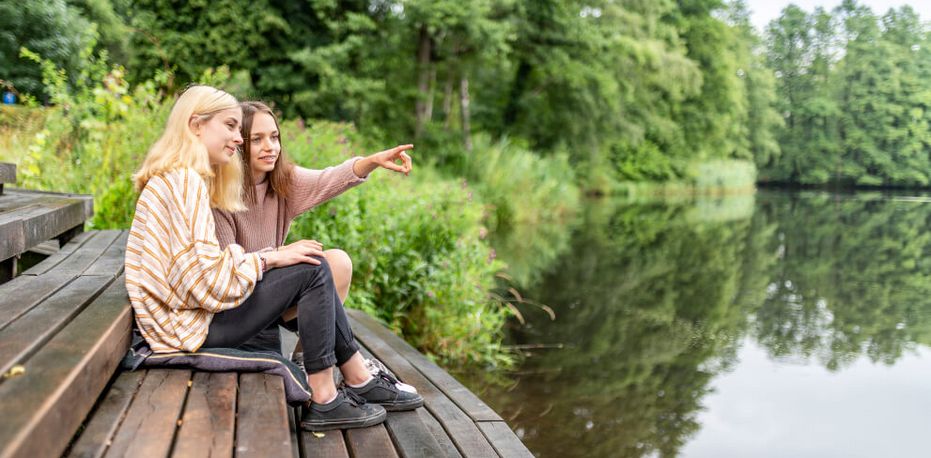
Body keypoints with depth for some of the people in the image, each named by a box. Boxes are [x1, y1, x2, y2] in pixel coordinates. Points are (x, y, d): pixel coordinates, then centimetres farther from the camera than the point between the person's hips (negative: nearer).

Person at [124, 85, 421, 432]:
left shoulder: (179, 179, 15)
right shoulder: (185, 182, -17)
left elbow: (202, 272, 8)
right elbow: (206, 282, -24)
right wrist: (269, 259, -12)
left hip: (195, 310, 10)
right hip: (192, 326, -10)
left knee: (311, 268, 7)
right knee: (313, 271, -12)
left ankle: (361, 383, 10)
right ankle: (324, 402, -9)